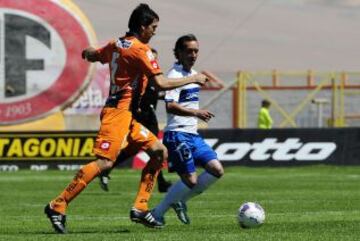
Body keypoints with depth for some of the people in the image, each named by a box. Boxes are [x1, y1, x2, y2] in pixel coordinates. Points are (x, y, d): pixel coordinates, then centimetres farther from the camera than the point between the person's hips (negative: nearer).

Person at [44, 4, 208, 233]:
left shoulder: (116, 45, 13)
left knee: (159, 151, 11)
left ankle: (140, 208, 6)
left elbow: (88, 54, 26)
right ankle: (58, 206, -17)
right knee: (105, 161, -18)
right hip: (119, 111, -10)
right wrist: (193, 79, -6)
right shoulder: (140, 49, -12)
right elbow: (162, 83, -17)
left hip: (127, 116, 10)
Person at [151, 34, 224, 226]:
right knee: (190, 180, -11)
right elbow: (170, 106, -25)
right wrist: (196, 112, -28)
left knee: (216, 170, -1)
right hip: (177, 135, -9)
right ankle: (158, 213, 2)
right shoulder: (175, 75, -13)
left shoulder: (193, 74, 16)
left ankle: (180, 201, 11)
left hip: (192, 134, 9)